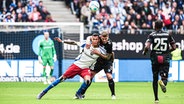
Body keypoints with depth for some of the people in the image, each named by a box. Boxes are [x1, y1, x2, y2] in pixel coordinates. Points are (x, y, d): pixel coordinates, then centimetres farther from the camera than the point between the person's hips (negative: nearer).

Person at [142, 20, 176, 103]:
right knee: (164, 77, -4)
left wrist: (144, 52, 6)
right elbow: (174, 47, 8)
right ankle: (163, 81, -42)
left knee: (155, 79, 13)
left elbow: (147, 46, -14)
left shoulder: (152, 35, -1)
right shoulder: (167, 35, 6)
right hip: (165, 59, 0)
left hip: (155, 59, 0)